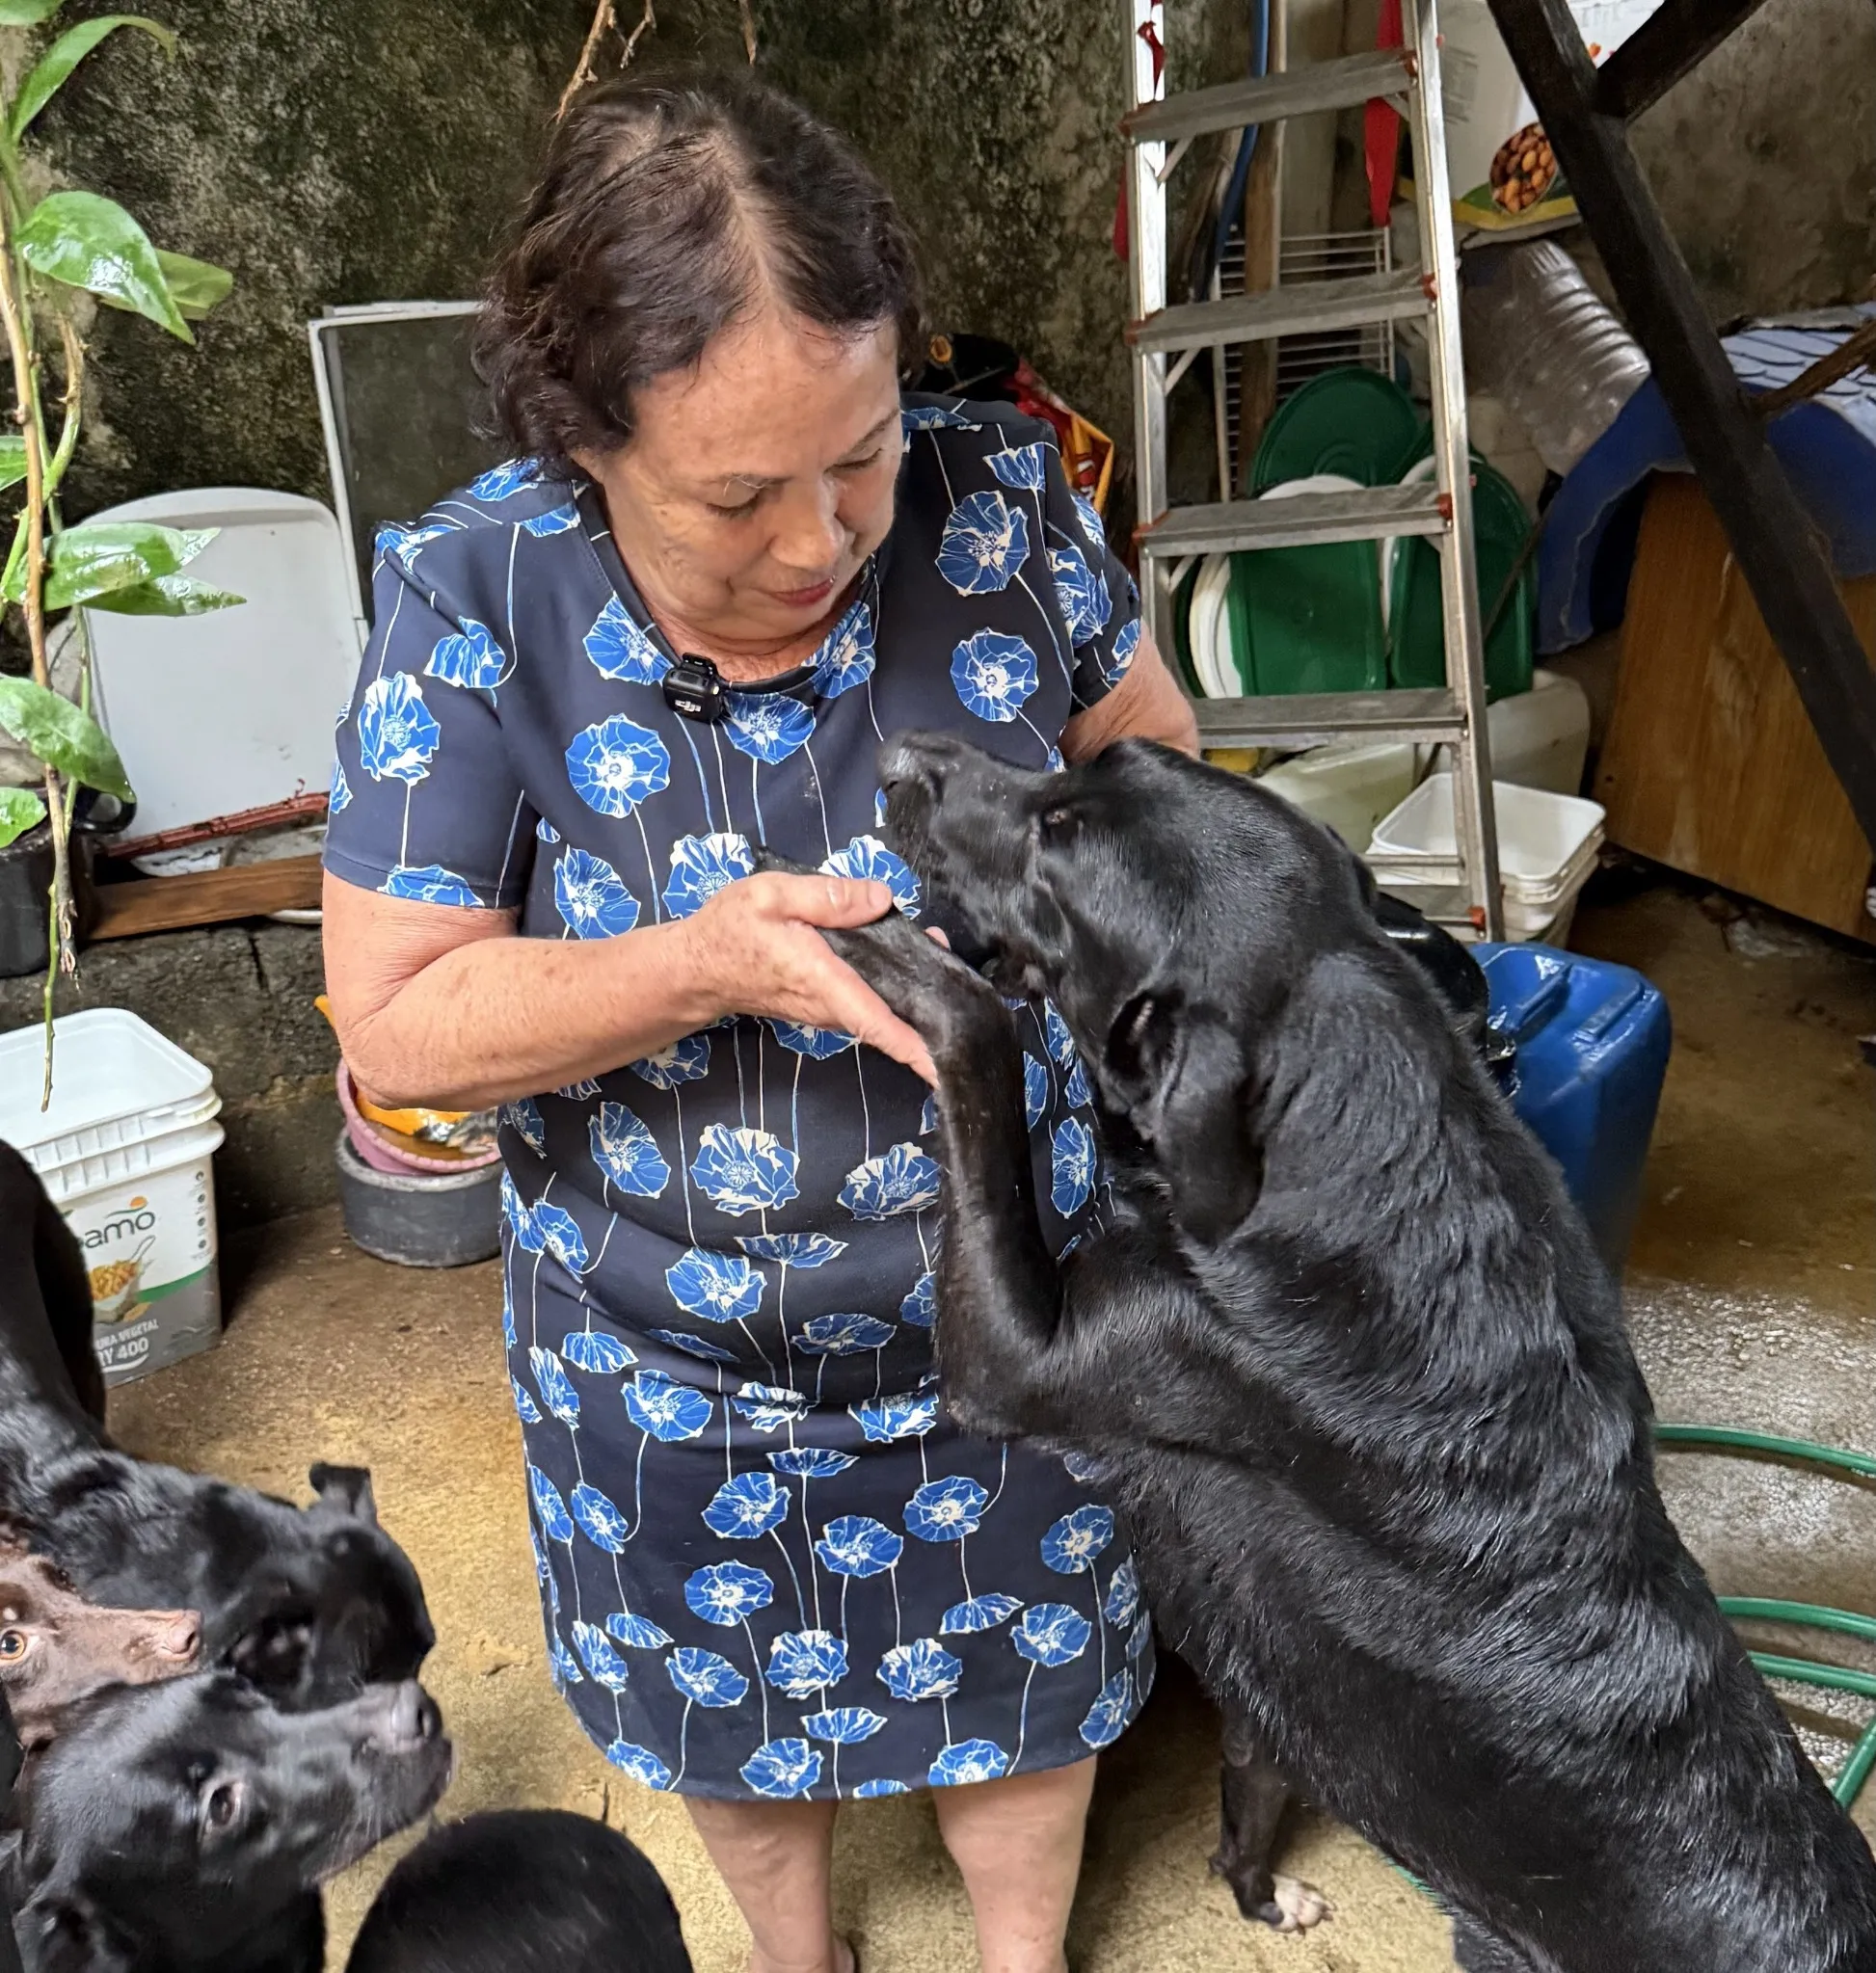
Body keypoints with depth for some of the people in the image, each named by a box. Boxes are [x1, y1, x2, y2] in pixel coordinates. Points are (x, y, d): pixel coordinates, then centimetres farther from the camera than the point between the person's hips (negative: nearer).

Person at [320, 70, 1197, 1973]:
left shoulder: (996, 495, -16)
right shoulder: (475, 598, -21)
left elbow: (1155, 755, 1)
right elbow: (394, 1020, -19)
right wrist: (709, 966, -34)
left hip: (1007, 1294, 1)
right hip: (671, 1352, 0)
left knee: (1022, 1675, 25)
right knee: (734, 1709, 28)